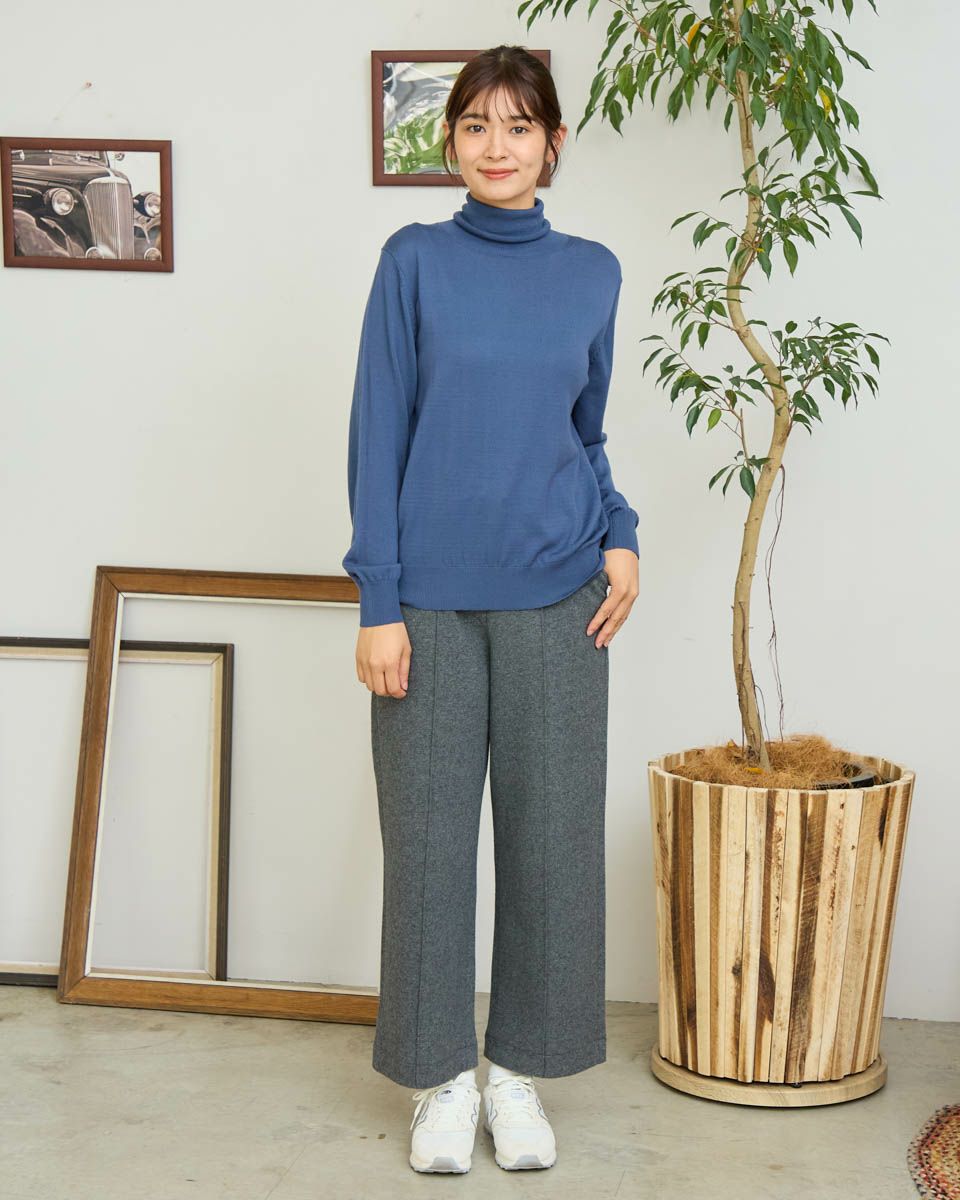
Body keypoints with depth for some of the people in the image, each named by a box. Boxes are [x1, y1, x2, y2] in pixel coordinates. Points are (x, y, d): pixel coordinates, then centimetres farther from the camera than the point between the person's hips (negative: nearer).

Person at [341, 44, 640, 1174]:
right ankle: (442, 1076, 20)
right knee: (429, 833, 4)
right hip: (433, 598, -2)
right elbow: (378, 435, -2)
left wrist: (620, 537, -1)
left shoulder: (591, 273, 7)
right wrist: (378, 603, -7)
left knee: (550, 833, 6)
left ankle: (519, 1069, 22)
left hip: (555, 597, 2)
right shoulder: (415, 261, 0)